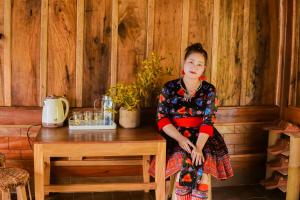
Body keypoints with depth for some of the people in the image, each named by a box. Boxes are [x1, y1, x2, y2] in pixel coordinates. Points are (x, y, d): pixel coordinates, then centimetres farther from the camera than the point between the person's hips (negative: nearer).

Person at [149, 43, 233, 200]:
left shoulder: (209, 90, 2)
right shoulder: (169, 88, 2)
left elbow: (208, 121, -8)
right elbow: (162, 119, -3)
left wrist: (199, 146, -24)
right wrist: (179, 138, -20)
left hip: (201, 137, 1)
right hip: (175, 136, 0)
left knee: (201, 163, -28)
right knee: (185, 162, -29)